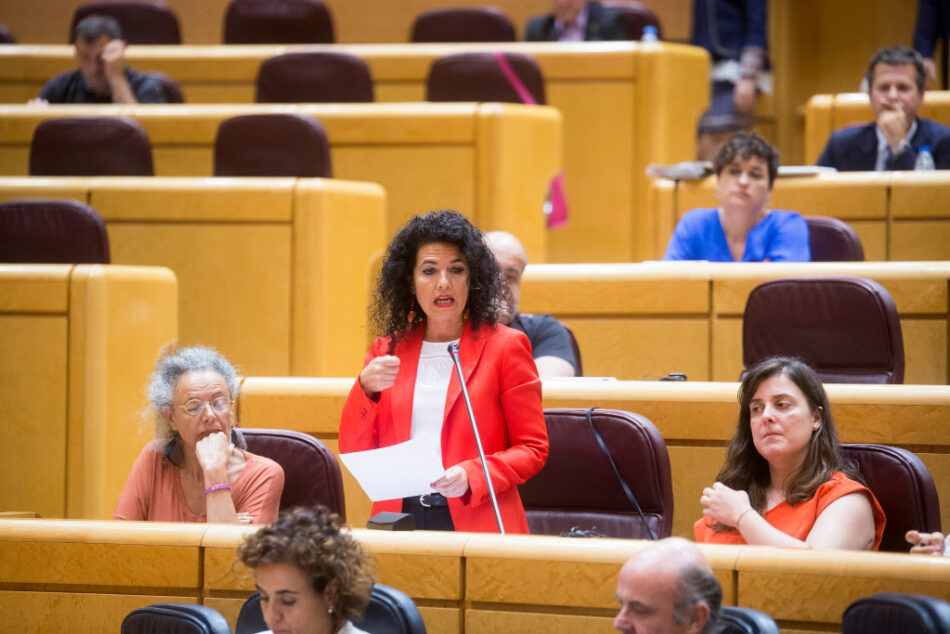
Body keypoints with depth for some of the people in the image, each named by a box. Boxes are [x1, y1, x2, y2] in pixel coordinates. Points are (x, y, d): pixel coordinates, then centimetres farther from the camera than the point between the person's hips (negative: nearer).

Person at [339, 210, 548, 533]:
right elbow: (353, 453, 12)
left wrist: (471, 476, -12)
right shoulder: (387, 351, 16)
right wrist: (365, 388, -5)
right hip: (398, 516, 2)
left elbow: (533, 449, 4)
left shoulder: (505, 347, 7)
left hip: (476, 523, -2)